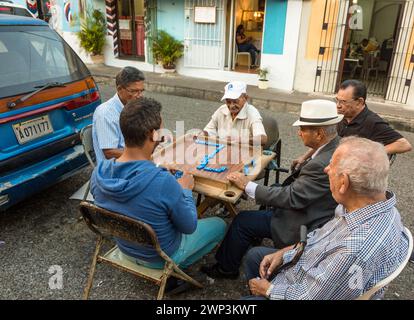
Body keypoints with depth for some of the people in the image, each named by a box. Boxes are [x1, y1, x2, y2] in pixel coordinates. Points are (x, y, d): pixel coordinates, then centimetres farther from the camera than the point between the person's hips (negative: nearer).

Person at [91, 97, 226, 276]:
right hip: (161, 257, -5)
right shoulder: (164, 182, -39)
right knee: (219, 225, 16)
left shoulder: (99, 172, -20)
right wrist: (185, 190, -4)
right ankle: (176, 269, 16)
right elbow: (189, 227, -21)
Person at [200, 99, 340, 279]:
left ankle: (226, 268, 21)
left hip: (303, 229, -9)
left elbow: (292, 198, -28)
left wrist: (247, 186, -22)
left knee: (242, 221, -3)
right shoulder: (336, 148, -3)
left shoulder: (322, 164, -32)